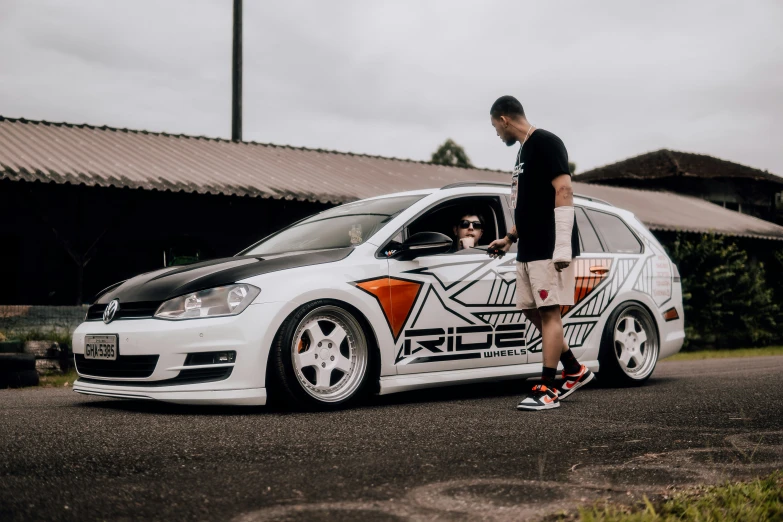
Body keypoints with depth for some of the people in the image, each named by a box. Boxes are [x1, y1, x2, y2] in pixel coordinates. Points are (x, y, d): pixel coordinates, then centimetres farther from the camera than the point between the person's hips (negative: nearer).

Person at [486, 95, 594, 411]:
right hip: (529, 251, 10)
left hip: (549, 250, -10)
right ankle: (575, 371, 19)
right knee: (532, 311, 10)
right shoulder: (524, 151, 20)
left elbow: (563, 190, -18)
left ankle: (548, 390, -7)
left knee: (549, 313, -8)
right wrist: (510, 238, 28)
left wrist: (562, 247, -23)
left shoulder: (546, 143, -9)